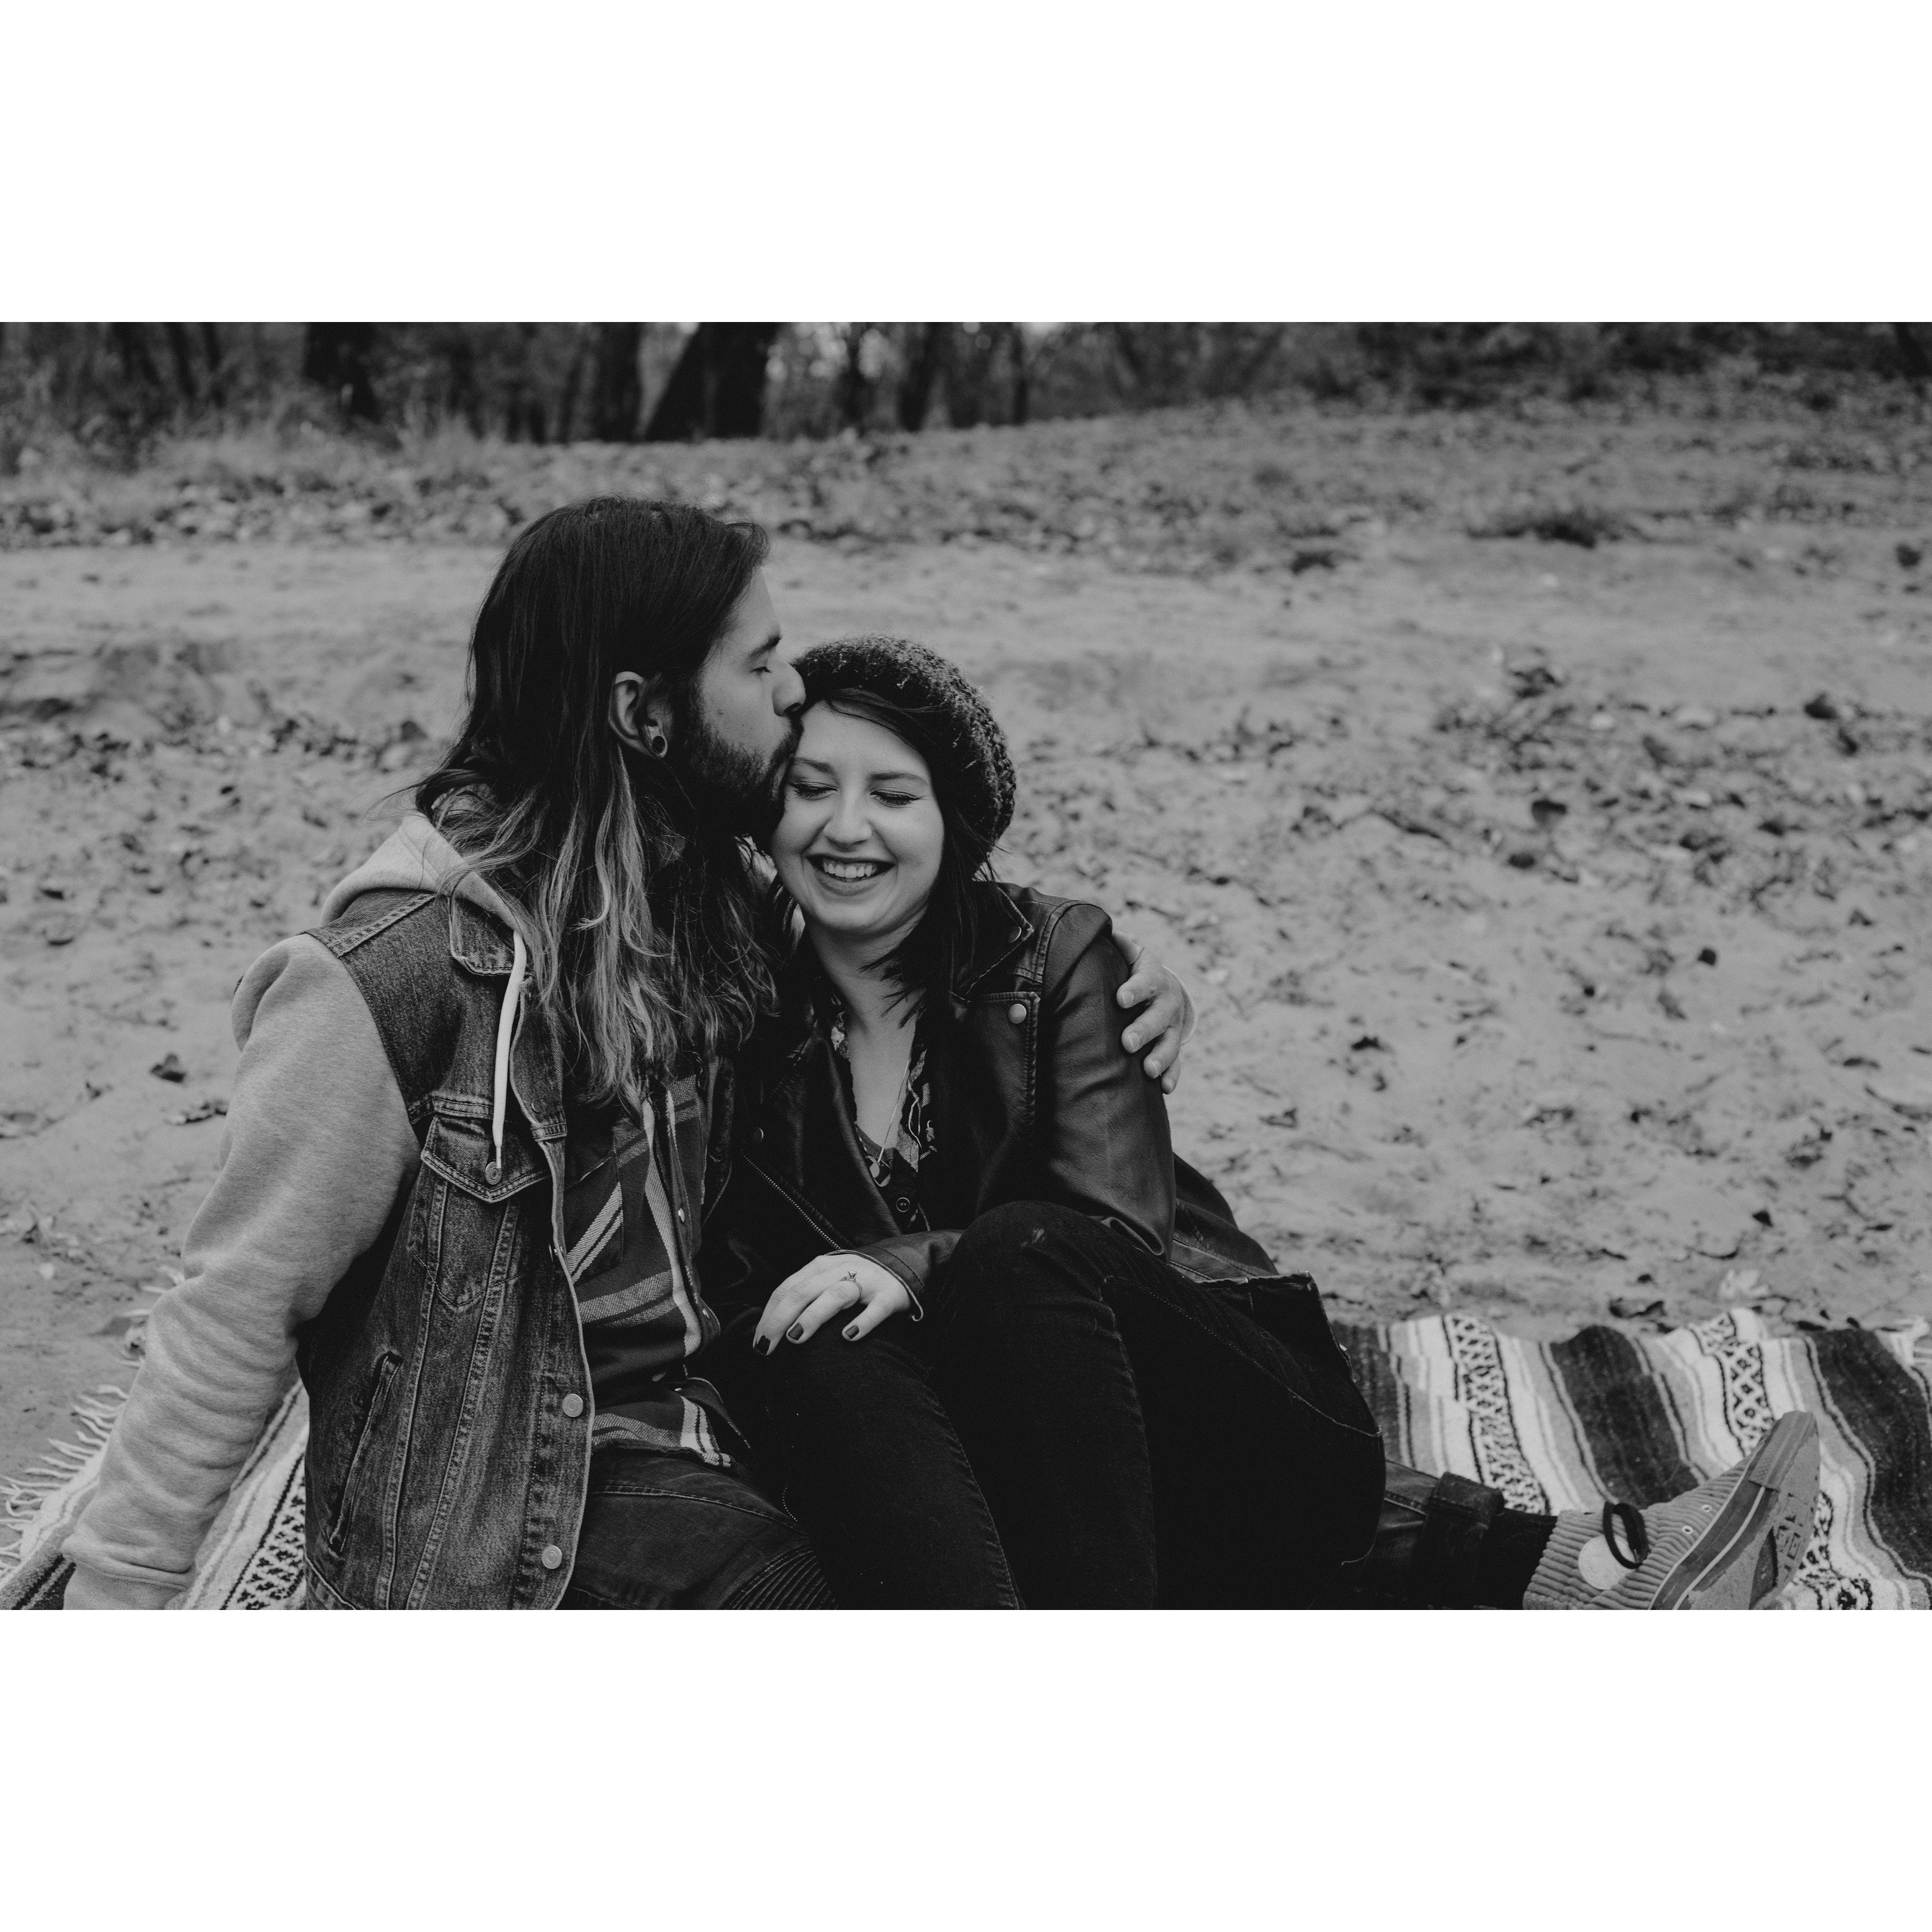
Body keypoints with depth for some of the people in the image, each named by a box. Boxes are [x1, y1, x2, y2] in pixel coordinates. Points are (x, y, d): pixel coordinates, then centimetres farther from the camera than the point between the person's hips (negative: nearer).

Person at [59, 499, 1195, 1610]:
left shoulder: (726, 902, 6)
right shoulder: (402, 970, -16)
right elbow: (237, 1313, -10)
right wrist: (111, 1607, -9)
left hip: (727, 1421, 7)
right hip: (518, 1515, -7)